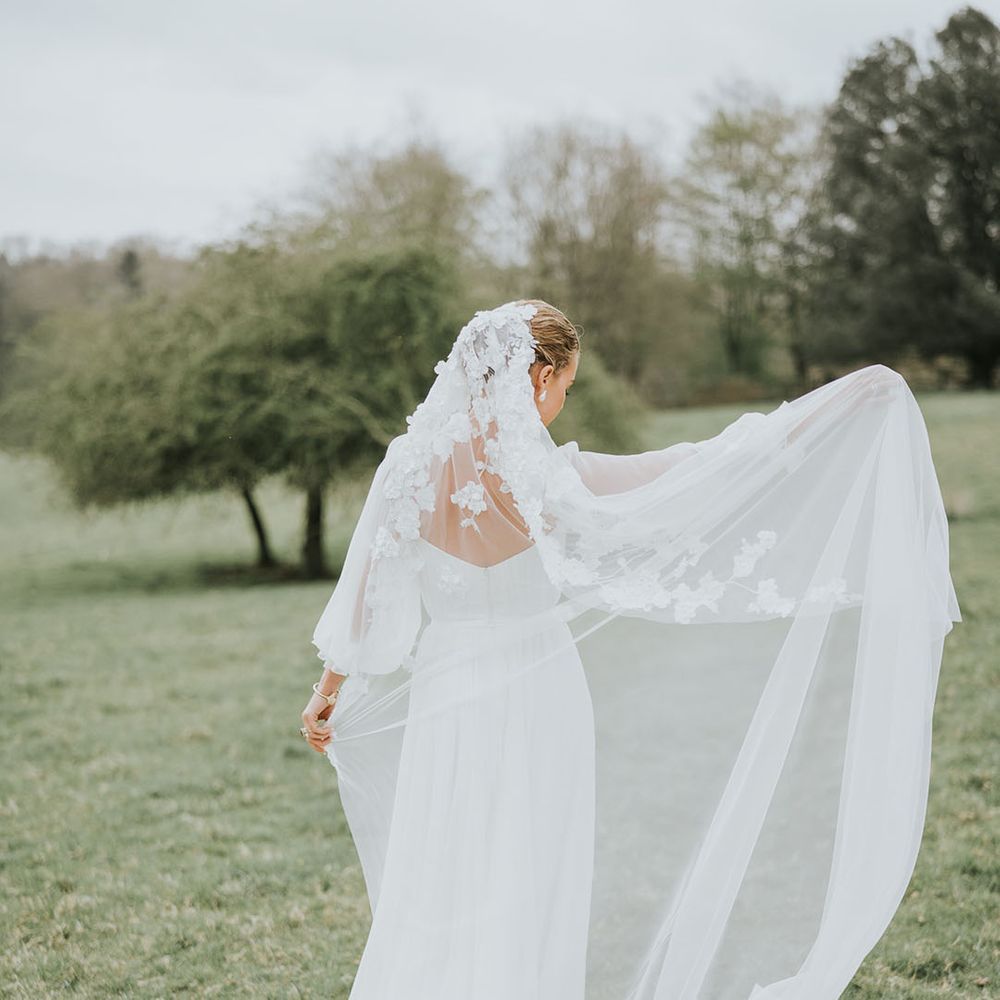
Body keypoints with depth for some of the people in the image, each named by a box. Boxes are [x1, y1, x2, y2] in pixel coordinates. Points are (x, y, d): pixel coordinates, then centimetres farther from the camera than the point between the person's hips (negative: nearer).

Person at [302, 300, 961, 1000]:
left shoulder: (411, 462, -7)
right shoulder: (543, 474, -17)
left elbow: (363, 588, 2)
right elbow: (710, 470, -14)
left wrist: (328, 691, 16)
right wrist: (850, 399, -8)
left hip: (443, 694, 4)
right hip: (535, 700, -3)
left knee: (435, 891, 12)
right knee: (524, 897, 10)